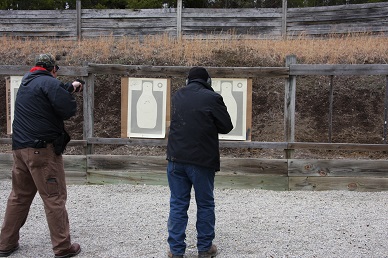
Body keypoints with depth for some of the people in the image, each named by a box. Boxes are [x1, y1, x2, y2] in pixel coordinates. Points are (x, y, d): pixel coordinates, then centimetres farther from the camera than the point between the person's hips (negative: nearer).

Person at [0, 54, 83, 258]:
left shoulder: (27, 82, 16)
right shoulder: (49, 82, -10)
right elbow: (68, 110, -15)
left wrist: (70, 87, 35)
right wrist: (71, 95, 3)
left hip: (20, 147, 8)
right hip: (42, 148, -8)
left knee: (19, 195, 17)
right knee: (54, 198, -2)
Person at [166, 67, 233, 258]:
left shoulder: (177, 96, 9)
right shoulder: (212, 98, -7)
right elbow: (226, 127, -2)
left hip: (176, 158, 4)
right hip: (202, 160, -3)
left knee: (178, 205, 9)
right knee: (205, 205, 10)